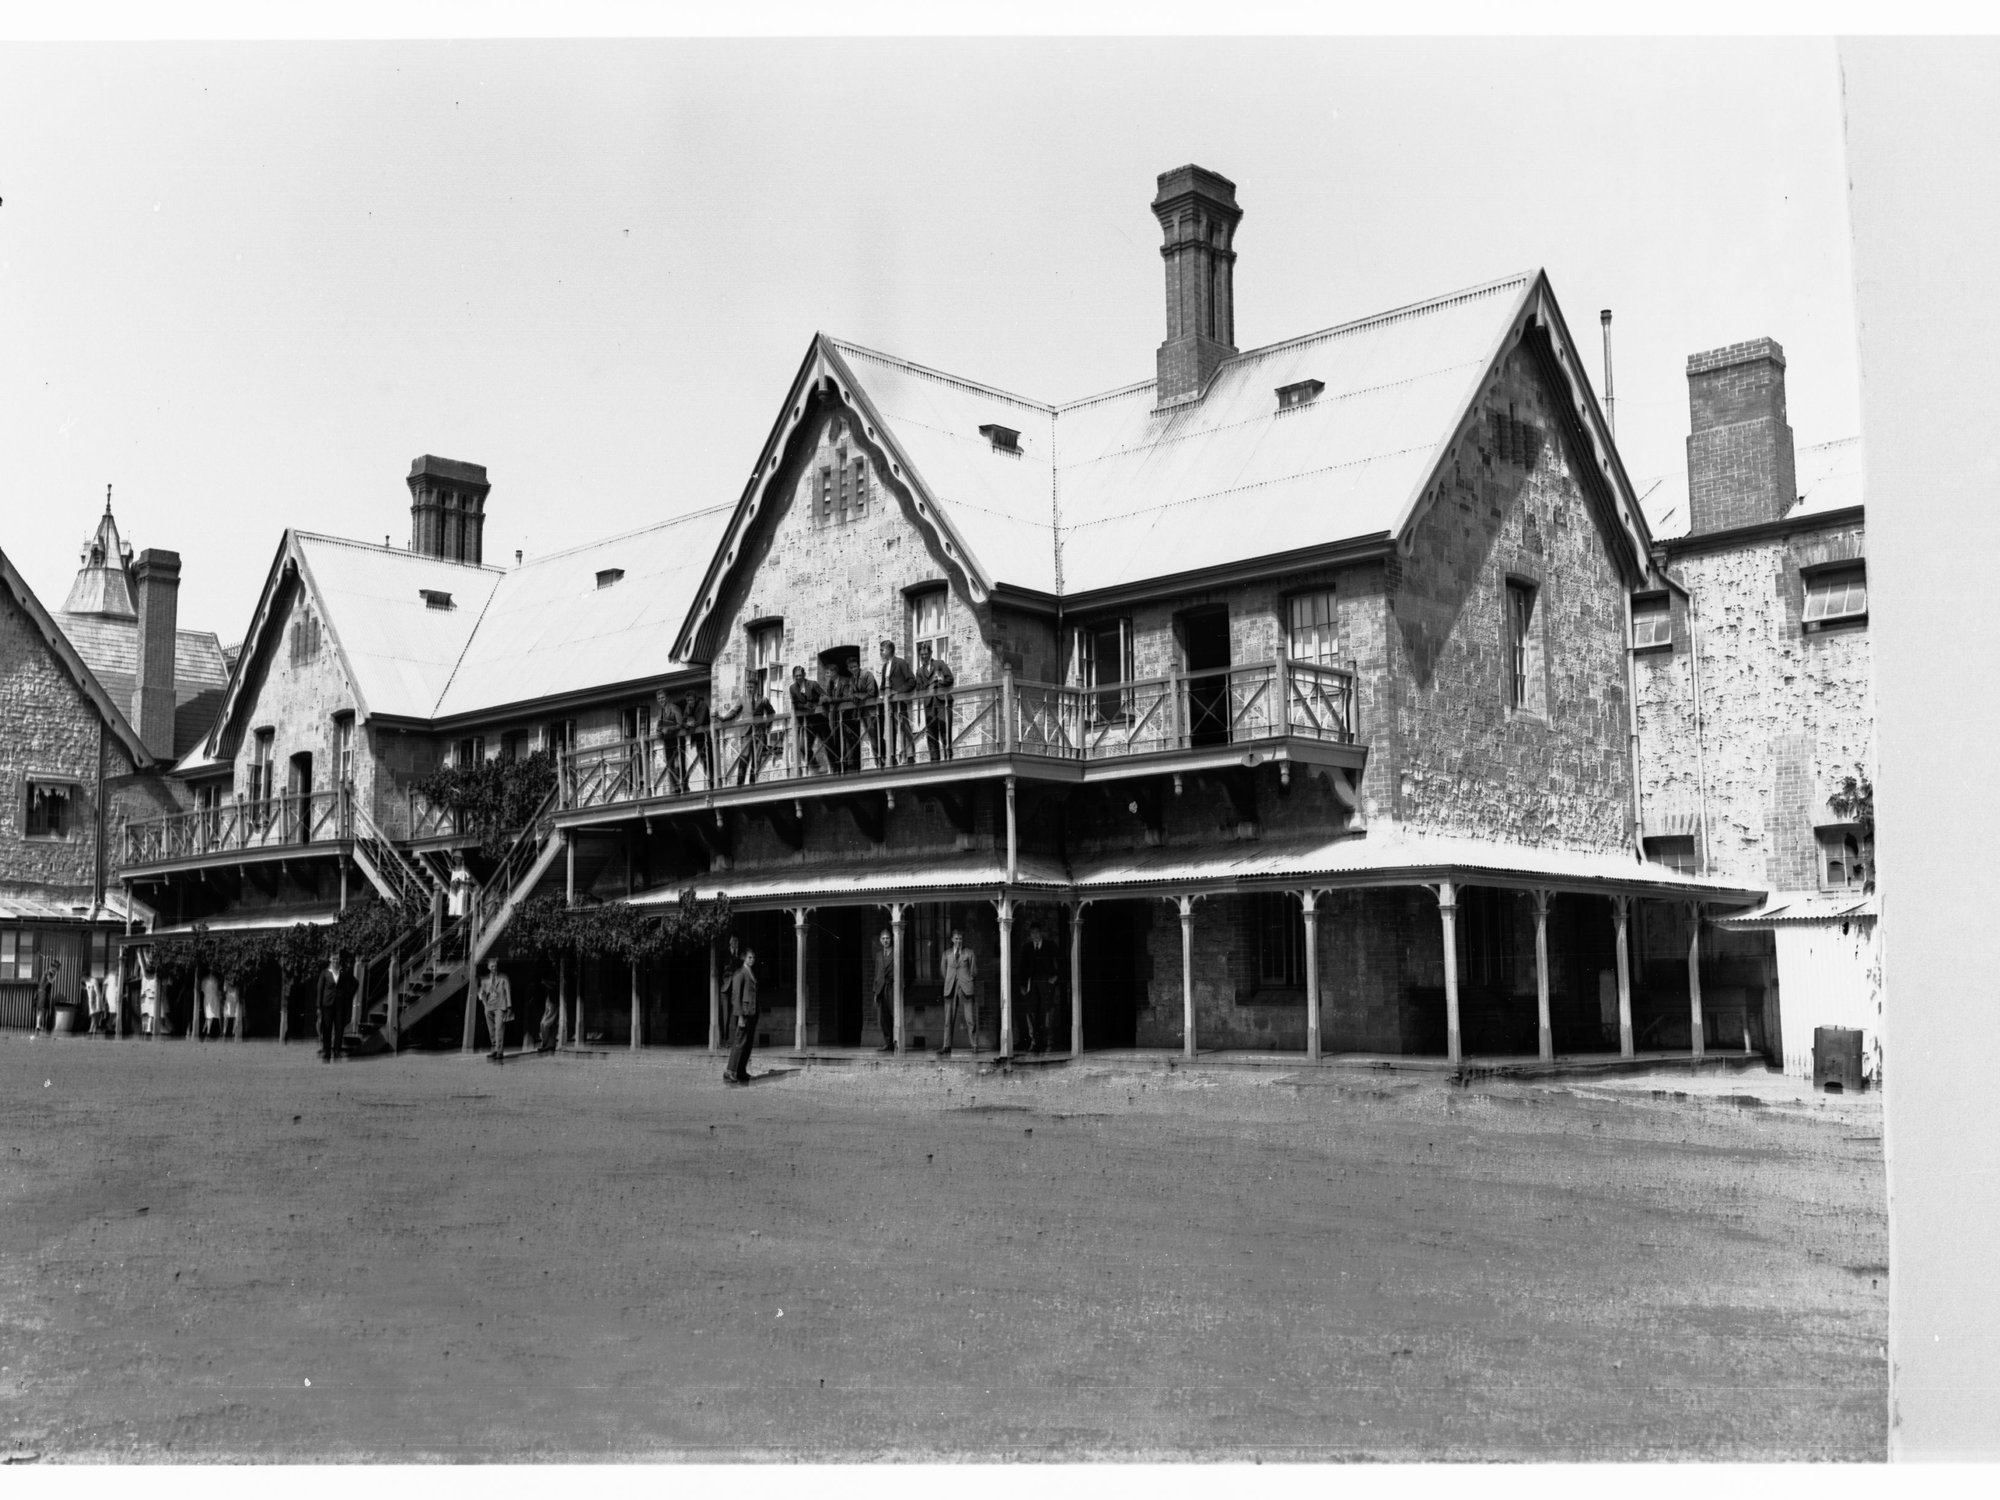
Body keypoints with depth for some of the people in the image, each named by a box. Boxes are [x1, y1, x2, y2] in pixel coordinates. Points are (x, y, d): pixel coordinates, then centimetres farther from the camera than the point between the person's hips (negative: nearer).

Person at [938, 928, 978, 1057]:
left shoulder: (969, 953, 7)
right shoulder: (947, 953, 13)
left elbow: (974, 971, 8)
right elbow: (943, 972, 17)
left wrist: (966, 980, 5)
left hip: (966, 988, -2)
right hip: (951, 988, 2)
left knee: (970, 1019, -5)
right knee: (948, 1018, -1)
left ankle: (974, 1045, -3)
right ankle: (946, 1046, 0)